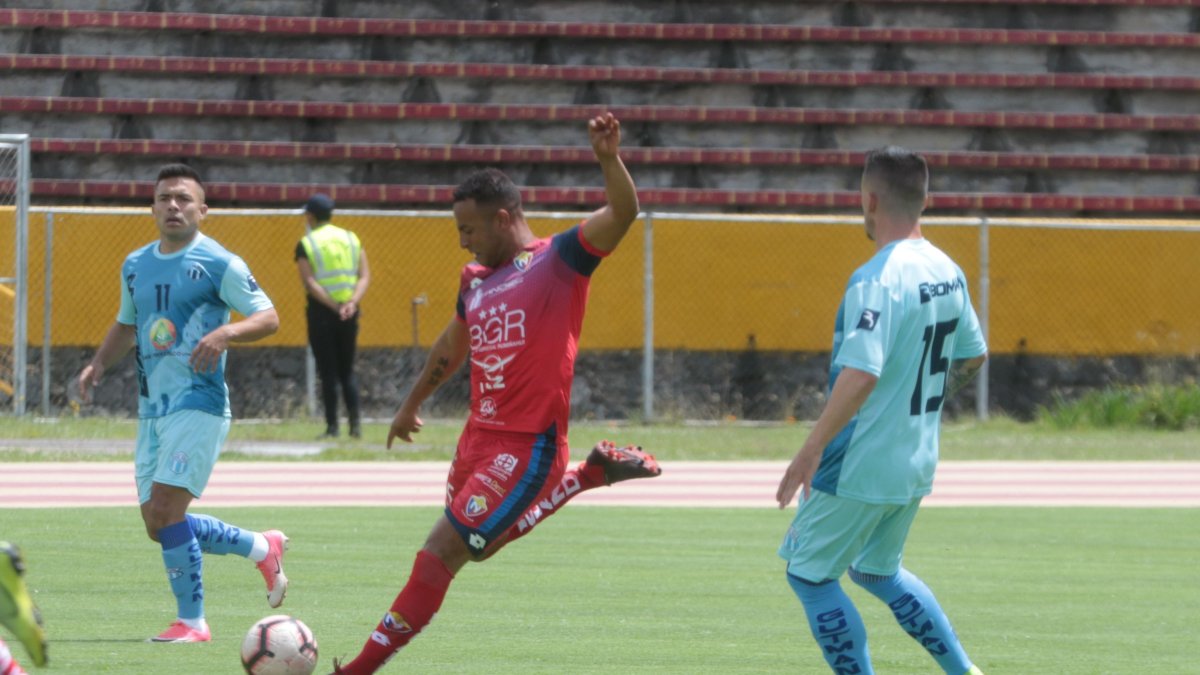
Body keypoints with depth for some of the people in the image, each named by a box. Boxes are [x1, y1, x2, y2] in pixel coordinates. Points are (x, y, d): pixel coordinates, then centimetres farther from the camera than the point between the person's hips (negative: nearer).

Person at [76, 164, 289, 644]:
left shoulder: (217, 264, -6)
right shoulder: (135, 265, 14)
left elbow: (268, 317, -7)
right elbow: (126, 325, 27)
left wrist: (225, 333, -25)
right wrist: (98, 364, 10)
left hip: (198, 405, -8)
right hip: (152, 407, 8)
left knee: (164, 513, -17)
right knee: (160, 526, 7)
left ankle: (191, 622, -5)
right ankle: (262, 548, 27)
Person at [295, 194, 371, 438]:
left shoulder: (306, 244, -4)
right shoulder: (351, 239, 8)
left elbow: (309, 282, -14)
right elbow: (365, 276, 0)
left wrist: (334, 306, -18)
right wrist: (352, 303, -12)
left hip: (321, 311, -3)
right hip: (349, 314, 3)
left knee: (328, 372, 2)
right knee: (347, 370, 13)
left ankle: (332, 426, 0)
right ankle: (355, 421, 0)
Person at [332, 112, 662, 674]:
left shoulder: (558, 260, -9)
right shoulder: (475, 279, 12)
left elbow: (623, 214, -23)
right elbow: (452, 345, 30)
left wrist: (609, 159, -40)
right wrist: (413, 403, 40)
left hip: (527, 446, -9)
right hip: (479, 438, 9)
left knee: (441, 552, -11)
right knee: (480, 545, 21)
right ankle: (589, 476, 31)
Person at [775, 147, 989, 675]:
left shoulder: (877, 279, -21)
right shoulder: (948, 272, 5)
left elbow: (861, 373, -32)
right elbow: (973, 357, 18)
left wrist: (811, 450, -29)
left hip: (863, 467, -8)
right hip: (918, 466, 8)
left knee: (810, 573, 6)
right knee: (877, 571, 26)